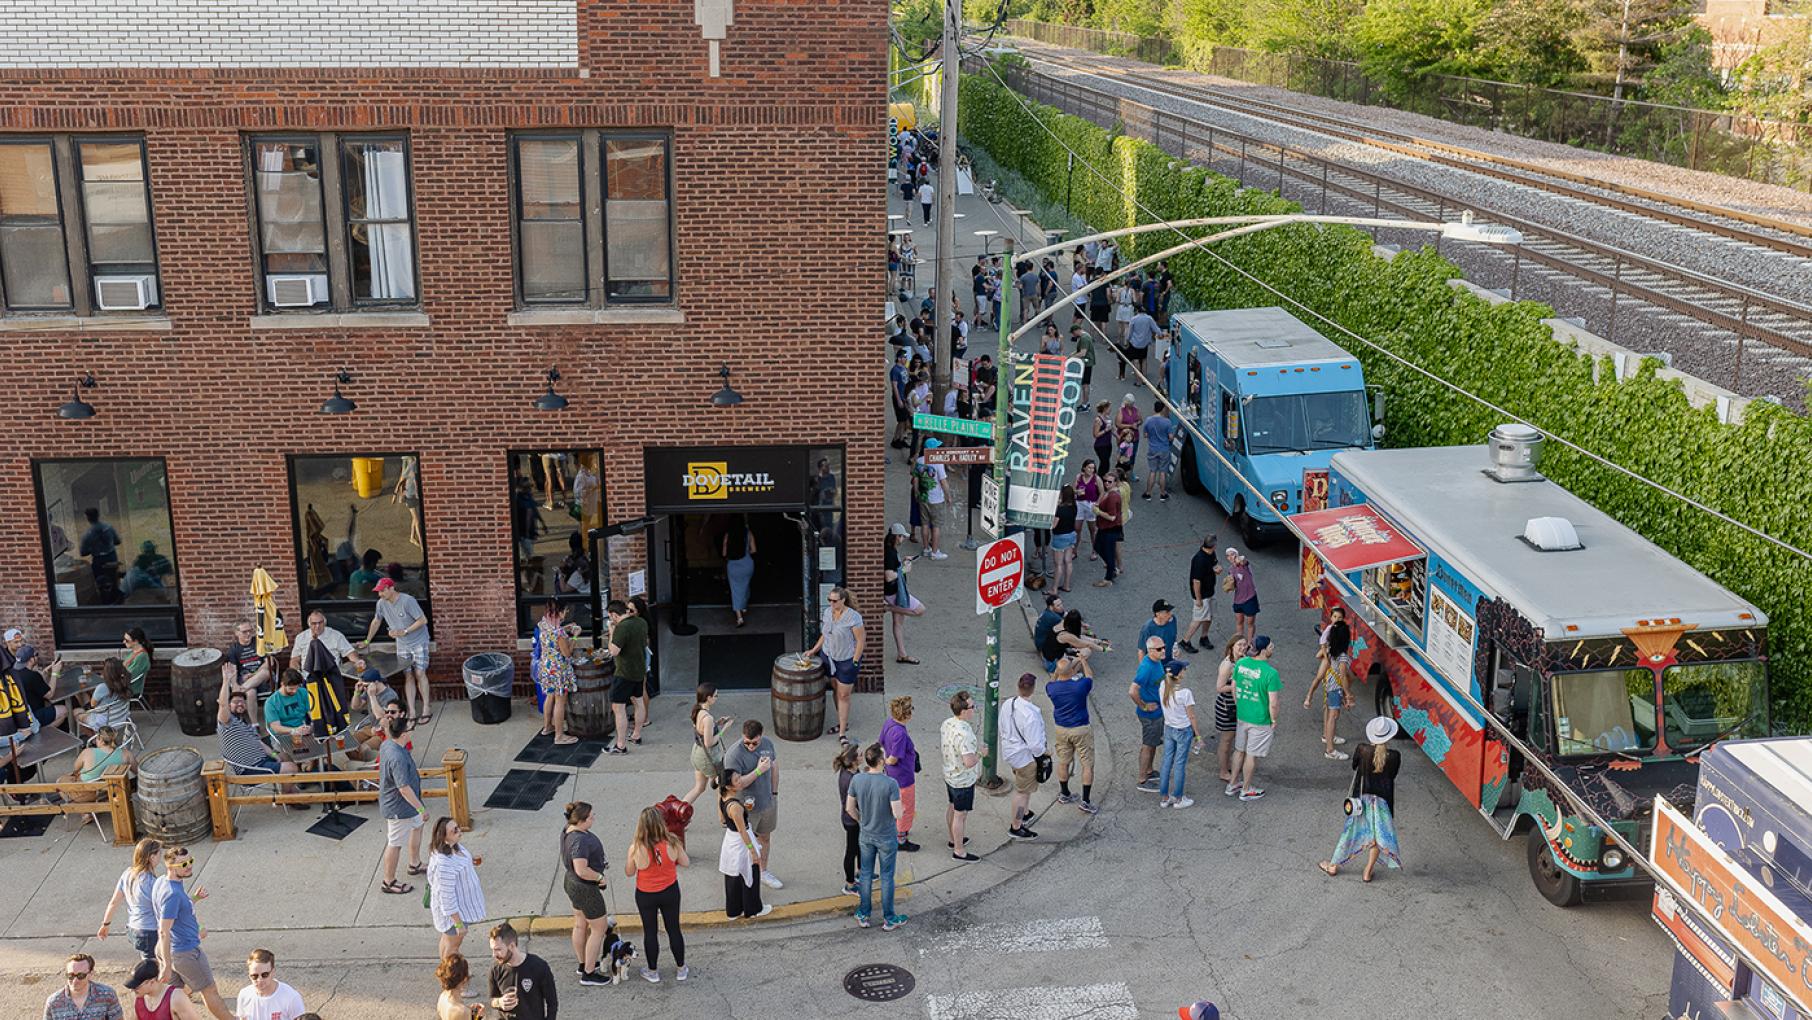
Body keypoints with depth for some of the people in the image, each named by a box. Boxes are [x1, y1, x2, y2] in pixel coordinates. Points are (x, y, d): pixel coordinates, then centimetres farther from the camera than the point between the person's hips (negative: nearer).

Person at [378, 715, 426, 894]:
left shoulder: (386, 745, -4)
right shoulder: (398, 758, -35)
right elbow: (404, 788, -33)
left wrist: (413, 771, 29)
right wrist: (420, 807, -24)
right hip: (399, 807, -10)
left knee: (417, 825, 28)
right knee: (395, 844, 6)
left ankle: (415, 864, 46)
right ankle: (389, 882, 22)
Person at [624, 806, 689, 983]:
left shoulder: (637, 848, -24)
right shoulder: (672, 843, -21)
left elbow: (629, 872, -9)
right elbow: (685, 863, -5)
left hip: (646, 895, -1)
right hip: (670, 892, 1)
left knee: (650, 932, 17)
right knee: (674, 929, 18)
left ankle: (652, 972, 31)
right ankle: (681, 970, 32)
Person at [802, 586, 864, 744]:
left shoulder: (853, 617, -22)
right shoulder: (828, 612, -1)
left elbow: (861, 641, -16)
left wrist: (854, 663, -14)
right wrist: (814, 650, 9)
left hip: (846, 660, -6)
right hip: (829, 657, 6)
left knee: (844, 695, 0)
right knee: (836, 690, 16)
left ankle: (842, 733, 6)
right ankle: (842, 723, 32)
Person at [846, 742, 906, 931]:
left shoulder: (856, 780, -13)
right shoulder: (890, 784, -26)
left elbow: (849, 808, -2)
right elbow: (897, 814, -23)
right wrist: (902, 808, 1)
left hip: (865, 836, 4)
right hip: (887, 838, -4)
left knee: (866, 874, 18)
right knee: (886, 876, 11)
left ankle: (863, 916, 31)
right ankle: (888, 919, 24)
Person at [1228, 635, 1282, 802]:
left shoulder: (1241, 663, -7)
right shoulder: (1270, 673, -26)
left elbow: (1234, 688, 5)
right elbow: (1273, 703, -22)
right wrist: (1274, 721, -6)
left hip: (1242, 716, 6)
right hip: (1260, 720, -6)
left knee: (1239, 750, 23)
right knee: (1251, 755, 11)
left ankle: (1232, 784, 36)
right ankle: (1246, 790, 27)